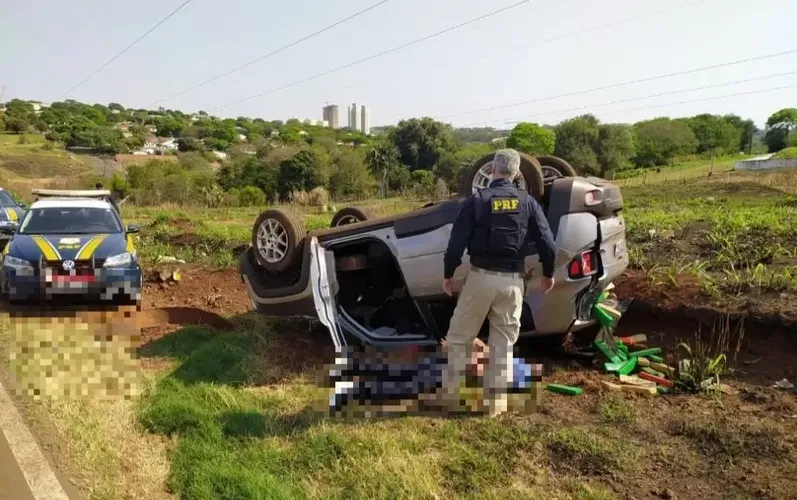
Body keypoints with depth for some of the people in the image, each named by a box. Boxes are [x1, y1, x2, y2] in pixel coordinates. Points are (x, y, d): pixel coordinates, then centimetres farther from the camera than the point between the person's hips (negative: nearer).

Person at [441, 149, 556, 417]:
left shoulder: (477, 200, -5)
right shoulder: (528, 202, 2)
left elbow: (457, 243, -9)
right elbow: (547, 244, -1)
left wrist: (448, 275, 5)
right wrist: (548, 274, 16)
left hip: (481, 276, -2)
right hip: (512, 280, 2)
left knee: (459, 337, 13)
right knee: (503, 343, 14)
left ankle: (451, 394, 17)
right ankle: (495, 402, 18)